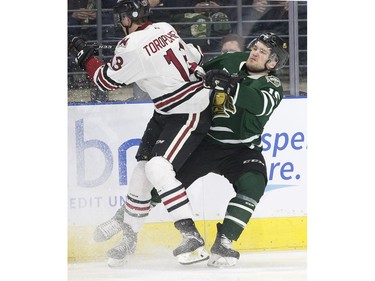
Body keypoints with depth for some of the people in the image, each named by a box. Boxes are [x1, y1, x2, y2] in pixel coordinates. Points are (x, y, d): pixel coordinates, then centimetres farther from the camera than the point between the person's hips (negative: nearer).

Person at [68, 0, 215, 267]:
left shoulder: (131, 47, -19)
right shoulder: (165, 28, 4)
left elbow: (106, 80, -7)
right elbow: (194, 55, 15)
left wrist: (84, 55, 6)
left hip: (191, 113, -10)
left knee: (158, 168, -22)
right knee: (142, 170, 12)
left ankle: (192, 237, -26)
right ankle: (129, 237, 23)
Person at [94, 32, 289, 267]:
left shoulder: (272, 87, -10)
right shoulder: (230, 62, 0)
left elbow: (259, 104, -33)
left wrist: (230, 85, -45)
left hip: (241, 149, -2)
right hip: (204, 140, 2)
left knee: (252, 184, -29)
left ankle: (223, 243, -26)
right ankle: (123, 217, 20)